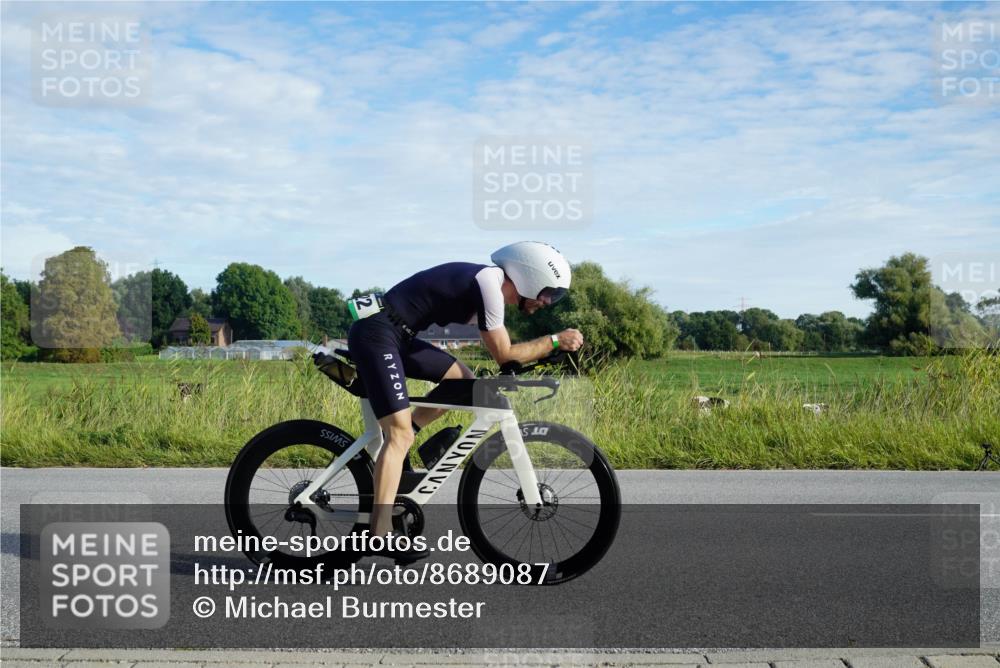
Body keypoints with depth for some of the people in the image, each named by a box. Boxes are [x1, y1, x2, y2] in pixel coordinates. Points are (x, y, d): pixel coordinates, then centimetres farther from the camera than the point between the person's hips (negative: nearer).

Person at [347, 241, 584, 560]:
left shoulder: (489, 280, 13)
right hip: (376, 334, -10)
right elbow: (504, 354, -11)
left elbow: (501, 351, 22)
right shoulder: (489, 284, -16)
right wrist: (556, 341, -5)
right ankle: (381, 535, -16)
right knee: (401, 434, -15)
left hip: (397, 335, 10)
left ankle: (392, 440, 13)